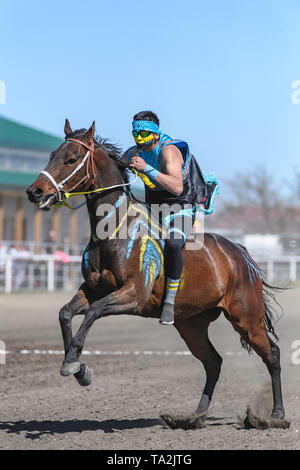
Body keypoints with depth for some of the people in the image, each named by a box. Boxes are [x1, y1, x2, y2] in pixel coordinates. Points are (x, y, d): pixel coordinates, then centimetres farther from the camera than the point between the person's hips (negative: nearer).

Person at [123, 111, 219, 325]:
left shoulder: (168, 150, -23)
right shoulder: (133, 153, -1)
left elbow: (177, 187, -37)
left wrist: (147, 169, -41)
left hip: (180, 207, -7)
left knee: (173, 244, -33)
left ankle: (170, 302, -26)